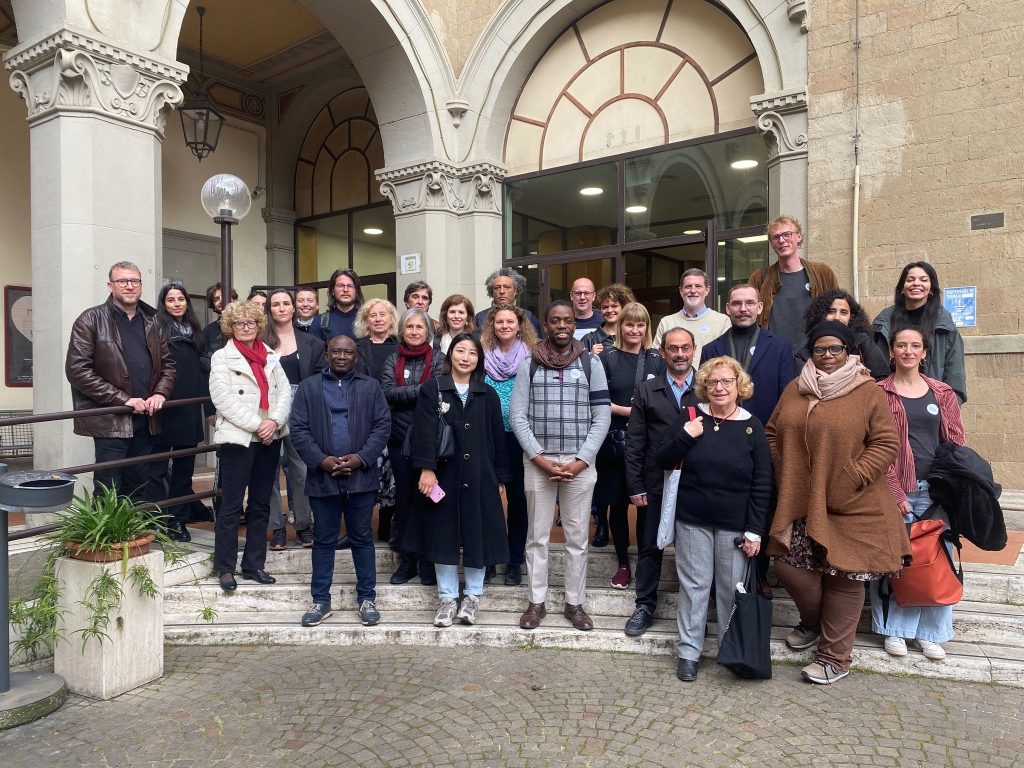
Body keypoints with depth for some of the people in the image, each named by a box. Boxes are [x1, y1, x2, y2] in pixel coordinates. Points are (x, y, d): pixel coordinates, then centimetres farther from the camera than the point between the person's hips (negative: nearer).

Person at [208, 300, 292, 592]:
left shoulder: (270, 356, 13)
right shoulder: (222, 358, 0)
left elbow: (285, 391, 5)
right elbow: (224, 400, -10)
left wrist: (274, 421, -12)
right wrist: (257, 425, -15)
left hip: (270, 438, 5)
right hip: (238, 439, -5)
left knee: (261, 504, 10)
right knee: (231, 505, 0)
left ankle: (253, 565, 19)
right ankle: (225, 568, 11)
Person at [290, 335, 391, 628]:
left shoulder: (371, 387, 5)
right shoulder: (308, 386, 5)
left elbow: (383, 425, -1)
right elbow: (298, 429, -2)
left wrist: (361, 457, -13)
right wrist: (321, 460, -13)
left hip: (361, 476, 0)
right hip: (323, 477, 0)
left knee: (362, 539, 9)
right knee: (323, 540, 11)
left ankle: (367, 598, 20)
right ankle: (321, 600, 22)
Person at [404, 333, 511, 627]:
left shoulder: (488, 395, 7)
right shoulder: (431, 390, 0)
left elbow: (497, 438, 7)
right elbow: (424, 432, -9)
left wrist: (500, 479, 5)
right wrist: (426, 469, -20)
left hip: (479, 477, 2)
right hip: (443, 475, -1)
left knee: (478, 535, 6)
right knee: (443, 534, 5)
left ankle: (472, 596, 23)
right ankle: (448, 597, 20)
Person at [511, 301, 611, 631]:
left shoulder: (590, 363, 3)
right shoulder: (529, 363, 4)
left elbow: (602, 416, 1)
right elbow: (517, 415, 0)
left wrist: (580, 461, -8)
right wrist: (539, 458, -9)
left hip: (580, 463, 0)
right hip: (537, 461, 0)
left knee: (578, 537, 7)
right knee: (537, 535, 8)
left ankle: (575, 603, 21)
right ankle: (536, 602, 21)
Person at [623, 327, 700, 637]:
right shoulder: (646, 391, 3)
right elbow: (634, 442, 1)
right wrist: (636, 486, -3)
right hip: (655, 485, 1)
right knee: (649, 548, 10)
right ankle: (645, 606, 25)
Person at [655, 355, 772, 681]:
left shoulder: (751, 427, -1)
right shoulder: (691, 418, 1)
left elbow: (762, 483, -1)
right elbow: (662, 461, 1)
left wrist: (754, 530, -5)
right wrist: (684, 437, -16)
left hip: (735, 524, 0)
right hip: (693, 519, 1)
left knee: (732, 589, 7)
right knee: (693, 585, 7)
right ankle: (688, 651, 19)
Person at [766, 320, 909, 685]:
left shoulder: (869, 392, -6)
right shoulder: (794, 390, 7)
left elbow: (887, 443, -8)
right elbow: (772, 433, 13)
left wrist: (851, 480, -15)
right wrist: (784, 475, 3)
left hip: (851, 507, -4)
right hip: (800, 503, 4)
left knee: (844, 576, 6)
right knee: (789, 566, 6)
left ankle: (835, 657, 23)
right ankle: (814, 622, 37)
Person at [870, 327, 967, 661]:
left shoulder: (942, 393, 10)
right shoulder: (879, 393, 0)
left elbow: (957, 443, 11)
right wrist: (894, 492, -11)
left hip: (935, 490, 3)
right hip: (896, 491, -3)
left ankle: (929, 632, 21)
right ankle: (894, 628, 17)